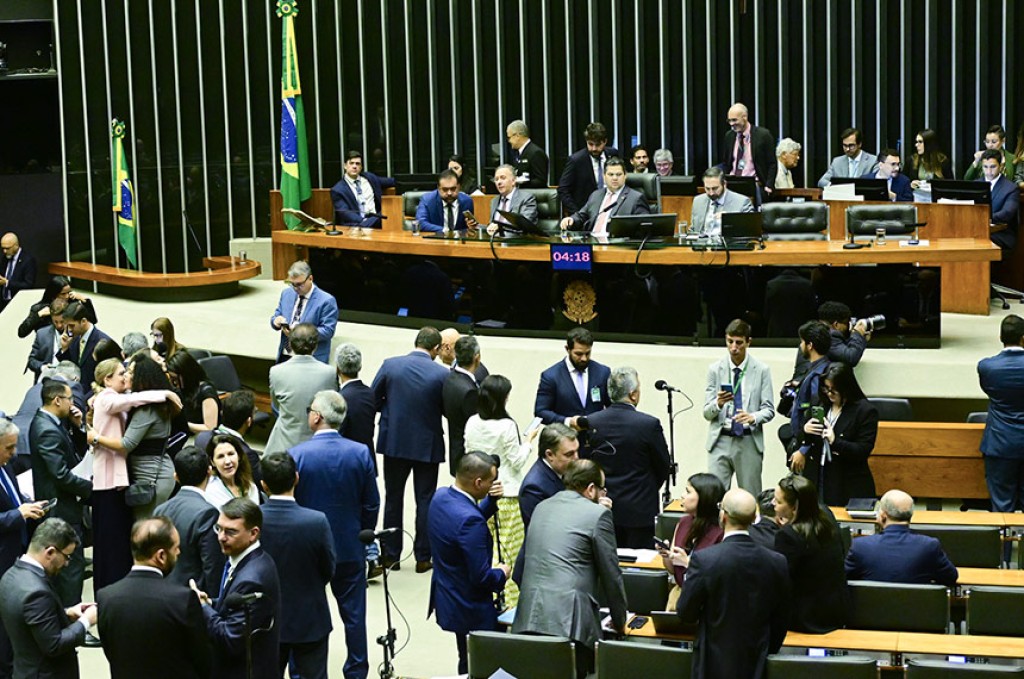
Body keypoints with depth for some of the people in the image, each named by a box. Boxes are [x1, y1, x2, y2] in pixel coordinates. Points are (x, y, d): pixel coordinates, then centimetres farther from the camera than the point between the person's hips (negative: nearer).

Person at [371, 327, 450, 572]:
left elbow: (373, 399, -4)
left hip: (394, 442, 2)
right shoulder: (442, 374, -14)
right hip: (427, 445, -2)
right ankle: (423, 557, 12)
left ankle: (390, 554, 20)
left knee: (393, 499, 14)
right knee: (425, 501, 9)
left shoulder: (390, 365, -10)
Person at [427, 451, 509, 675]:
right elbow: (481, 577, -27)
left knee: (469, 664, 24)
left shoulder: (441, 496, -4)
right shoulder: (470, 520, -32)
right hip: (470, 609, -9)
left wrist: (491, 500, 1)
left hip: (445, 596, 9)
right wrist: (502, 574, -6)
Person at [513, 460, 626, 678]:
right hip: (569, 619, -6)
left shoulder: (541, 508, 20)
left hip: (527, 618, 6)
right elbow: (611, 574, 2)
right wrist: (620, 621, 15)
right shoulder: (598, 514, 0)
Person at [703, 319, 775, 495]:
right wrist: (718, 403, -19)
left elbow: (769, 410, 2)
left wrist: (753, 417, -19)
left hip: (749, 442, 0)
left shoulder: (761, 371, 3)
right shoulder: (715, 370, 5)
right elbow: (707, 413, 4)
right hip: (720, 441, 1)